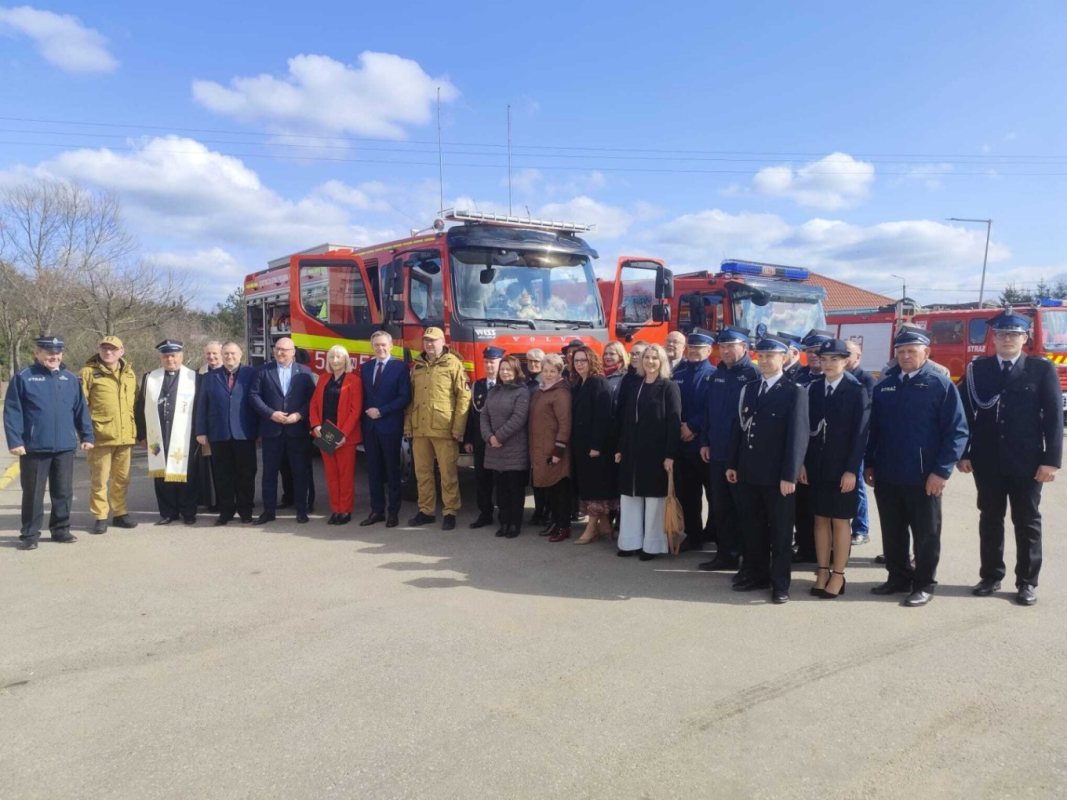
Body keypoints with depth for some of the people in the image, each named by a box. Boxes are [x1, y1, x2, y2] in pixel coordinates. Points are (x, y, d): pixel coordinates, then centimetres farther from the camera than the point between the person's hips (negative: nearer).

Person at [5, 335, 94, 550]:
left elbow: (81, 409, 9)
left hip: (65, 447, 3)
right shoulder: (23, 378, -4)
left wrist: (86, 436, 6)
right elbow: (12, 412, -7)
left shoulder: (70, 379, 6)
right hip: (34, 447, -3)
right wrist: (14, 440, -13)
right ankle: (29, 534, 16)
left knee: (63, 491, 11)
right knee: (33, 493, 6)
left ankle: (61, 529, 23)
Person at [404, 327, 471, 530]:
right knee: (422, 472, 11)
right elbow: (411, 398, 16)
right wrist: (408, 425, 8)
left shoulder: (453, 363, -1)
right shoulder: (418, 366, 16)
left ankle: (450, 512, 9)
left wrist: (458, 428, -11)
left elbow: (464, 397, -6)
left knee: (448, 473, 0)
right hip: (419, 428, 5)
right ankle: (426, 510, 22)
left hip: (443, 429, -5)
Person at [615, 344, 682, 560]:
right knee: (630, 497, 9)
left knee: (654, 498, 2)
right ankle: (631, 542, 19)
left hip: (657, 451, -6)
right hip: (633, 451, 6)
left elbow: (674, 422, -11)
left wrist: (670, 454, -18)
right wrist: (620, 449, 8)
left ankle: (652, 545, 12)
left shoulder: (670, 387, -5)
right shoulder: (635, 387, 12)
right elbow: (627, 421, 13)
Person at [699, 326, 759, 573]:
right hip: (717, 452, 6)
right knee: (720, 507, 13)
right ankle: (726, 554, 25)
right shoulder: (717, 374, 11)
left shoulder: (754, 374, -9)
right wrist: (705, 442, 9)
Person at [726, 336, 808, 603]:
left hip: (777, 475, -5)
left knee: (780, 530, 6)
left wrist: (789, 475, -16)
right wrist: (732, 464, 9)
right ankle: (756, 575, 26)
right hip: (748, 472, 5)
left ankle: (780, 583, 16)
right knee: (752, 528, 13)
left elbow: (798, 436, -11)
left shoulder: (795, 392, -6)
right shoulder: (748, 389, 12)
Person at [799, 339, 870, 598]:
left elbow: (860, 433, -10)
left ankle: (838, 575, 13)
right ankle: (823, 571, 19)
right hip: (817, 466, 4)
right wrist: (802, 462, 1)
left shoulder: (857, 391, -7)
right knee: (821, 519, 10)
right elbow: (806, 427, 6)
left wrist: (851, 469, -15)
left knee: (841, 521, 4)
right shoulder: (812, 388, 4)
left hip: (843, 468, -4)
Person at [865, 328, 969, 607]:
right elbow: (874, 428, 14)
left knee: (925, 534, 8)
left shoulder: (941, 385, -6)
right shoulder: (883, 386, 9)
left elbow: (957, 431, -10)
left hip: (923, 477, -5)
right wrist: (869, 463, 10)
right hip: (886, 476, 5)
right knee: (892, 532, 14)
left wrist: (942, 471, -15)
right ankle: (898, 576, 30)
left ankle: (924, 584, 21)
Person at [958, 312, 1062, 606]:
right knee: (990, 519, 11)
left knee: (1027, 522, 8)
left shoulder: (1042, 369, -1)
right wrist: (962, 453, -2)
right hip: (987, 461, 2)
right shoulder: (977, 369, 3)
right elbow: (965, 412, 3)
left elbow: (1054, 416, -5)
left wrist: (1052, 460, -11)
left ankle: (1027, 582, 19)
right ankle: (991, 576, 23)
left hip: (1027, 462, -2)